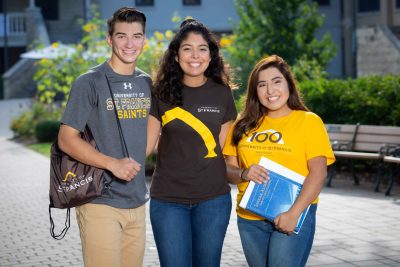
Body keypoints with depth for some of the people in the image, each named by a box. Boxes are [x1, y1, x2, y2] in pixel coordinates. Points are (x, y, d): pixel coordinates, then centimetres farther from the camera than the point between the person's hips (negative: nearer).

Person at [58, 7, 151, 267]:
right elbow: (66, 139, -11)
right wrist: (112, 163, -22)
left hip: (137, 203, 6)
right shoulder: (90, 82, -7)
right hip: (101, 203, -5)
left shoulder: (147, 83, 10)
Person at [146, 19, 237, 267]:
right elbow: (147, 143, -1)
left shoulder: (221, 93, 3)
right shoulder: (162, 93, 0)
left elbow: (224, 148, 9)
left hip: (212, 199, 1)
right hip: (168, 199, -1)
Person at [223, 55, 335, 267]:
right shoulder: (245, 125, 9)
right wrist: (244, 174, -13)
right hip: (250, 219, 4)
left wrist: (294, 213, -19)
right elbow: (228, 168, 10)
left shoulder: (308, 121, -2)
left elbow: (318, 172, -9)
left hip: (293, 217, -4)